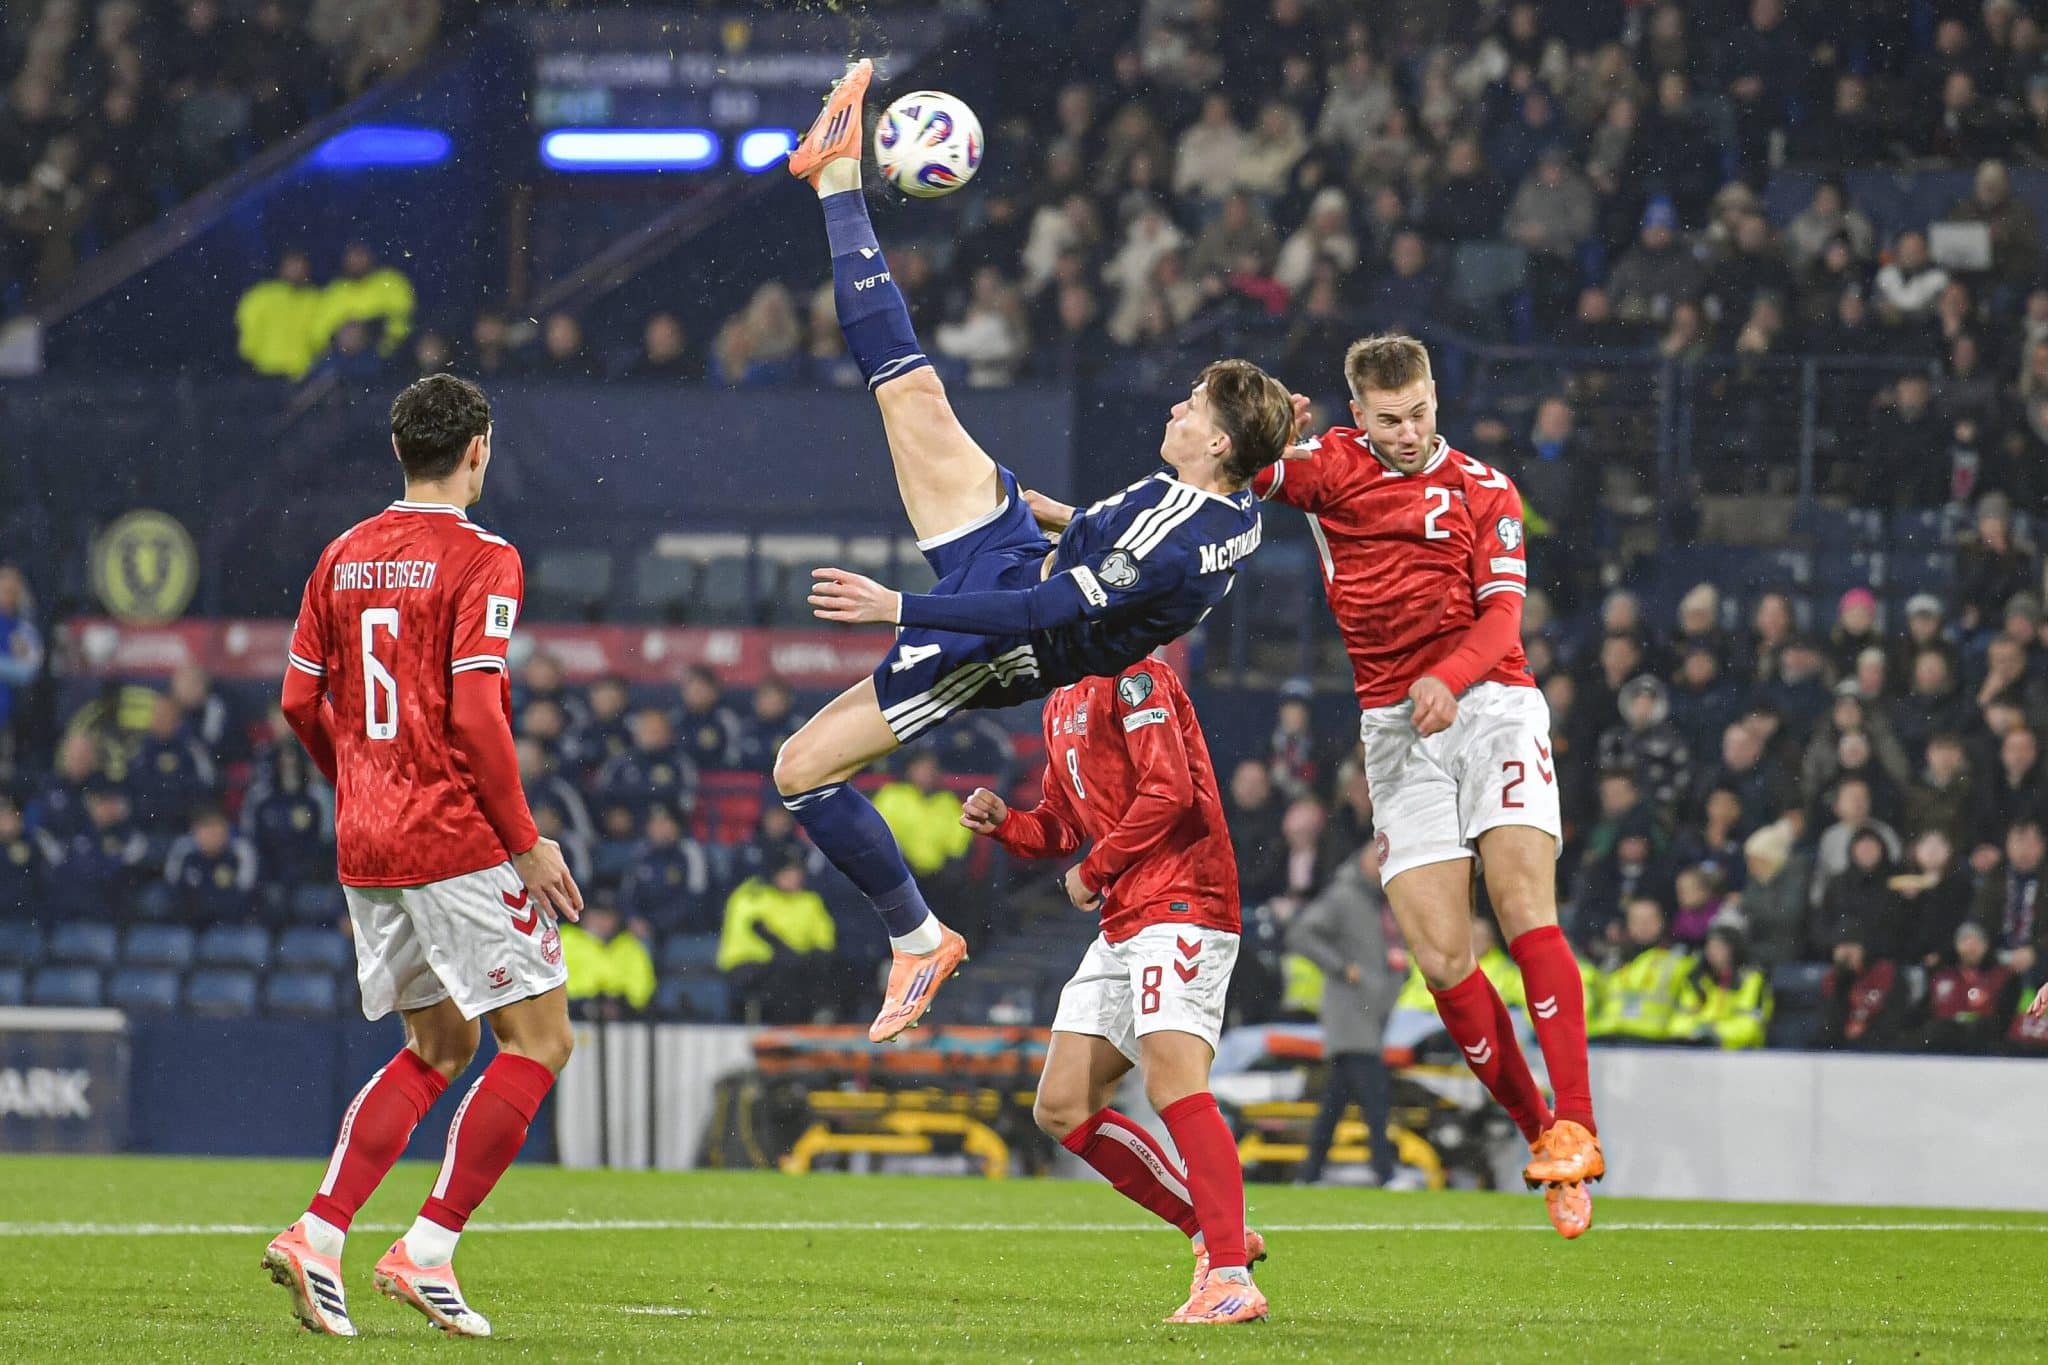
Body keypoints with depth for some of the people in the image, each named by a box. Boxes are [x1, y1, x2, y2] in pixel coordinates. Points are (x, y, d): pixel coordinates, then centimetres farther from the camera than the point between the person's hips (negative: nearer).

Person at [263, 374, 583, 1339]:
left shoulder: (343, 558, 10)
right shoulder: (481, 561, -10)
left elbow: (301, 702, 13)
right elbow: (475, 717, -18)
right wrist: (527, 844, -11)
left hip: (364, 847, 7)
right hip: (459, 842, -7)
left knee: (438, 1048, 17)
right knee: (538, 1041, 1)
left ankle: (317, 1233, 3)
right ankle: (428, 1251, -6)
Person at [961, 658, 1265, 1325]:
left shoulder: (1133, 676, -9)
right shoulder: (1061, 705, 21)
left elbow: (1169, 789, -19)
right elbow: (1062, 824, 27)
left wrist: (1093, 869, -11)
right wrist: (1004, 823, 5)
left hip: (1180, 904, -10)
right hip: (1123, 927, 10)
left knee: (1172, 1081, -25)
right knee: (1061, 1109, 6)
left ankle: (1232, 1281, -29)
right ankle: (1215, 1235, 8)